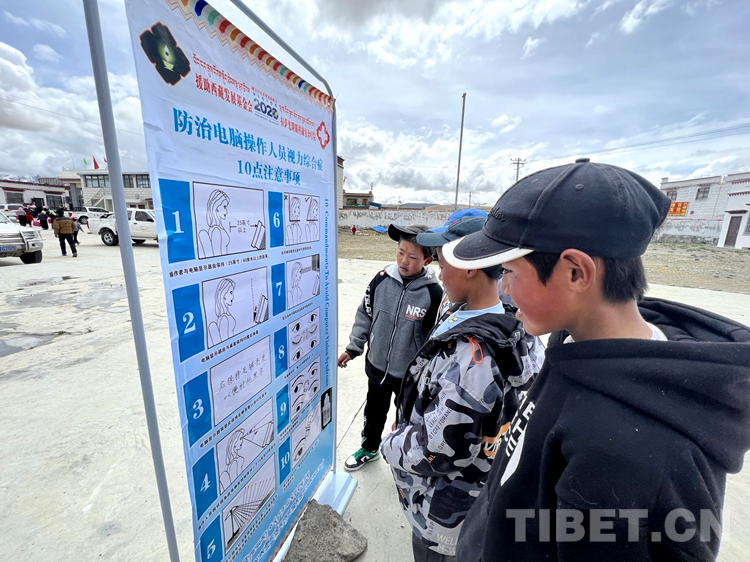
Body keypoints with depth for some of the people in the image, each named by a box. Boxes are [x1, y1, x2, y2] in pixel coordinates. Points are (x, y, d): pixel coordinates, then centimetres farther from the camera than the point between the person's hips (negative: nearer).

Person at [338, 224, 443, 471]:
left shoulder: (433, 293, -21)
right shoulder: (381, 280, -14)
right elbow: (365, 315, 0)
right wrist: (353, 348, 4)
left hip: (411, 373, -3)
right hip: (377, 365, 4)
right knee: (374, 411, 27)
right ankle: (370, 448, 56)